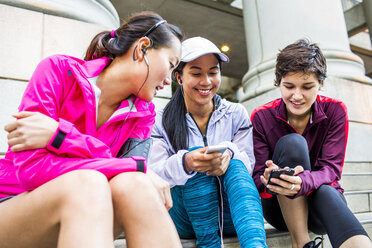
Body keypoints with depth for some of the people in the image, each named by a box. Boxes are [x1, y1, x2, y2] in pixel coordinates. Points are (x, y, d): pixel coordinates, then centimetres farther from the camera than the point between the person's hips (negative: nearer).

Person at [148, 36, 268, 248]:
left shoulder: (236, 114, 5)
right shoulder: (161, 122, -1)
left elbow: (248, 165, -2)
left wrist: (229, 154, -27)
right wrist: (185, 163, -35)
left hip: (229, 214, 2)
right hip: (182, 218, -1)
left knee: (234, 165, -27)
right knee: (196, 154, -27)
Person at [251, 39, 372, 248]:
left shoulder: (335, 111, -5)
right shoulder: (261, 117, -8)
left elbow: (332, 168, -16)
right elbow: (257, 177, -13)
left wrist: (304, 182, -41)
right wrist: (270, 180, -40)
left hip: (323, 199, 0)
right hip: (280, 207, 1)